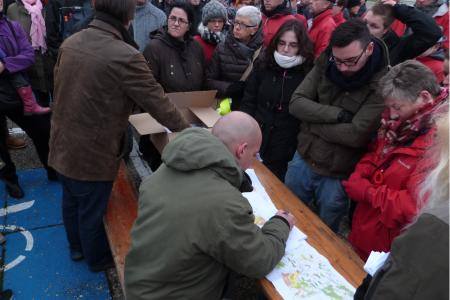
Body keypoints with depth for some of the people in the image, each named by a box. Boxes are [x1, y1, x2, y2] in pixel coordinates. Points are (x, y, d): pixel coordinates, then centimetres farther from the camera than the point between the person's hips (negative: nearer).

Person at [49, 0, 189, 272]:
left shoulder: (70, 42, -1)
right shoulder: (125, 56, -25)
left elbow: (59, 86, 11)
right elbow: (157, 101, -18)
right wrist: (187, 130, -4)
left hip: (63, 143, 7)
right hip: (93, 152, -7)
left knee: (71, 200, 27)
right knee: (92, 210, 15)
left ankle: (77, 246, 52)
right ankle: (98, 258, 42)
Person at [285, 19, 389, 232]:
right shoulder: (325, 63, -6)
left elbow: (357, 135, -25)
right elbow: (296, 103, -9)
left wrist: (313, 123, -14)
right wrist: (336, 114, -21)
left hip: (337, 176, -4)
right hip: (302, 159, 5)